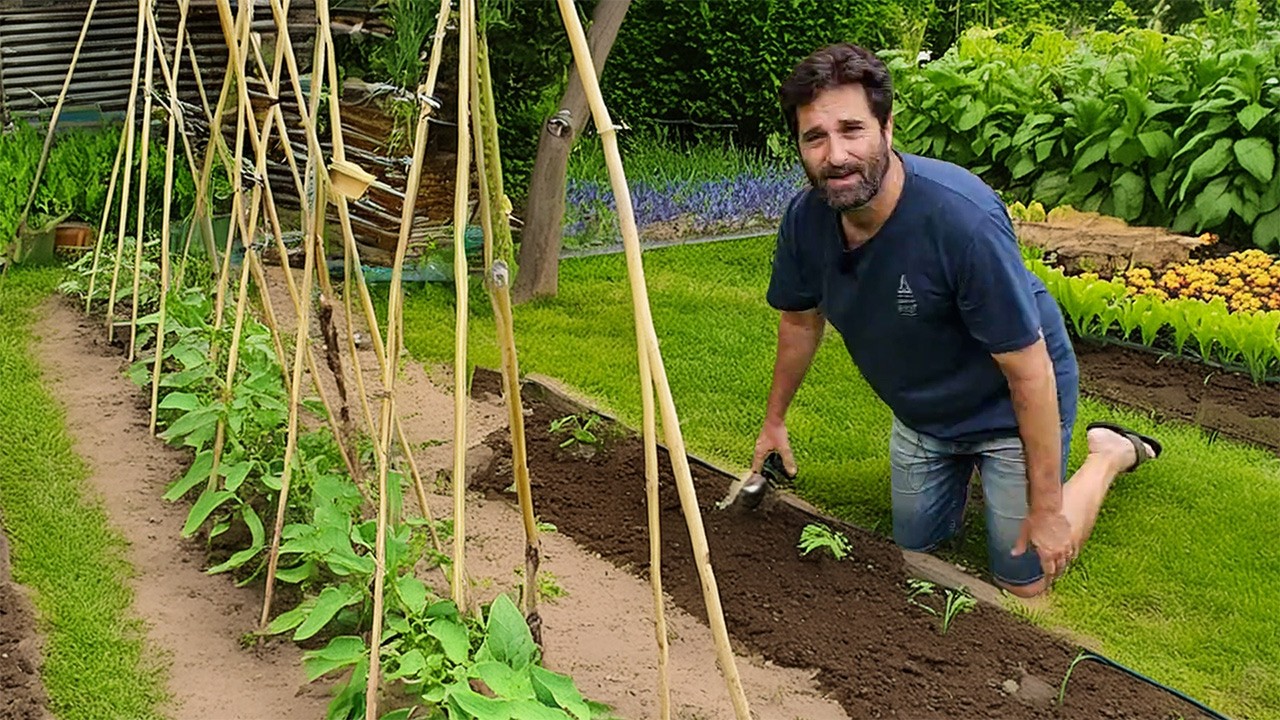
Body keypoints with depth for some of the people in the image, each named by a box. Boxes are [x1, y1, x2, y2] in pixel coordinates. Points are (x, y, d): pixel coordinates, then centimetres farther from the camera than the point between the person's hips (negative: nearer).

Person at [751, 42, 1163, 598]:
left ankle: (1109, 453, 26)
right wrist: (774, 421, 14)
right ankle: (965, 467, 45)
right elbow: (801, 321, 3)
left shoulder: (961, 215, -38)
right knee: (915, 548, 19)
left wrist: (1047, 509, -24)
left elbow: (1029, 370, -30)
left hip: (1008, 408, -5)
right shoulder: (805, 218, -20)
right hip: (921, 411, 5)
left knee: (1023, 580, 6)